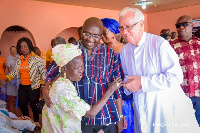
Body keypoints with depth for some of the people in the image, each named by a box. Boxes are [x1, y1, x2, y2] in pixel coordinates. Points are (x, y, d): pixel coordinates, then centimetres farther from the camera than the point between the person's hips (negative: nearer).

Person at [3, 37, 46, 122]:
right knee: (21, 105, 10)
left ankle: (36, 122, 22)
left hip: (33, 87, -5)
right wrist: (6, 78, 1)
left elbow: (43, 72, -6)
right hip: (22, 87, 5)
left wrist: (42, 85, -10)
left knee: (33, 106, 0)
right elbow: (13, 72, 15)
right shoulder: (19, 61, 10)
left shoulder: (37, 59, -7)